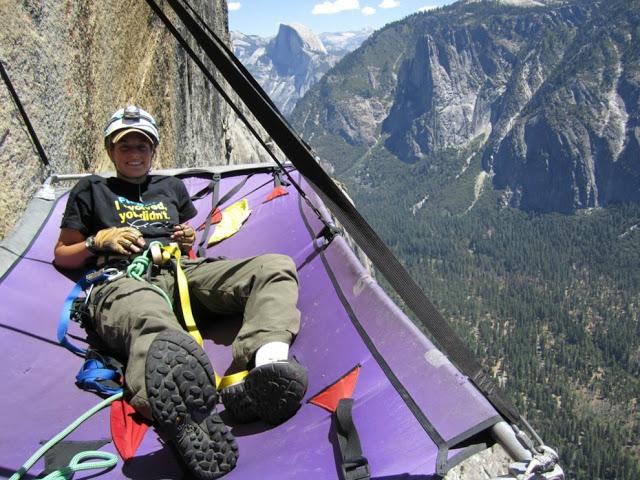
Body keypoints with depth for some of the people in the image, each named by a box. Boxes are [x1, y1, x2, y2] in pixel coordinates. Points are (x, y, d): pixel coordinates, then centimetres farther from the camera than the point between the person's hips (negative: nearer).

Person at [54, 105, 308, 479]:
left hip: (182, 272, 5)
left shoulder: (172, 187, 35)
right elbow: (63, 256, 25)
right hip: (125, 281, -4)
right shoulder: (92, 191, 27)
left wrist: (189, 241, 14)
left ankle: (266, 364, -56)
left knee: (276, 266, -24)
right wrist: (100, 241, 5)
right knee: (152, 321, -46)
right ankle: (184, 416, -82)